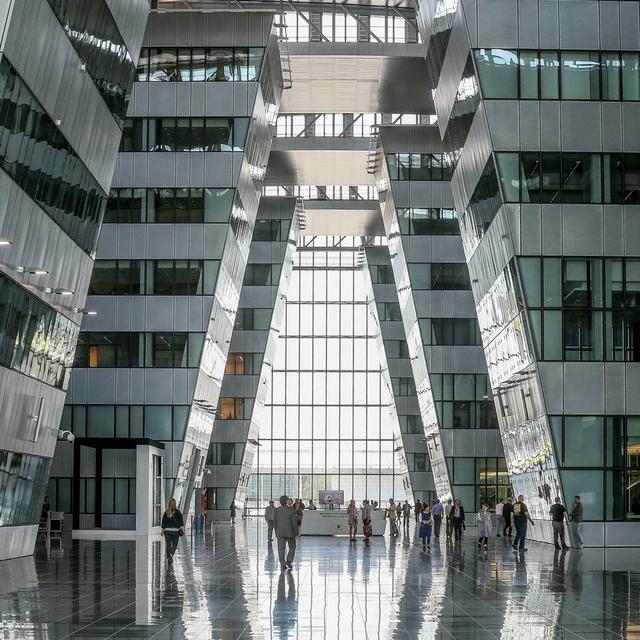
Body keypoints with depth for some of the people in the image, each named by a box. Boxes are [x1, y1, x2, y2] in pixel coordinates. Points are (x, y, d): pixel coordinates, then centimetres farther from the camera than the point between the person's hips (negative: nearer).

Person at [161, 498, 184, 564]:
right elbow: (181, 521, -6)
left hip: (167, 530, 1)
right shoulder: (178, 512, -4)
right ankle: (171, 554, -19)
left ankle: (168, 558, 9)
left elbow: (163, 522, 3)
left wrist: (162, 530, 9)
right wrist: (182, 529, -1)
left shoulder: (166, 512, 0)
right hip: (175, 530, -1)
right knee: (174, 544, 7)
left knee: (168, 545, 9)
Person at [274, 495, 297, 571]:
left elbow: (274, 523, 5)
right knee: (292, 547, 14)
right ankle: (289, 561, 6)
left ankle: (282, 564, -4)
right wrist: (295, 532, 2)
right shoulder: (291, 510, -9)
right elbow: (294, 522, -8)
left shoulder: (276, 511, 1)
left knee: (281, 549, 3)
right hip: (290, 532, -2)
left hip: (280, 533, 2)